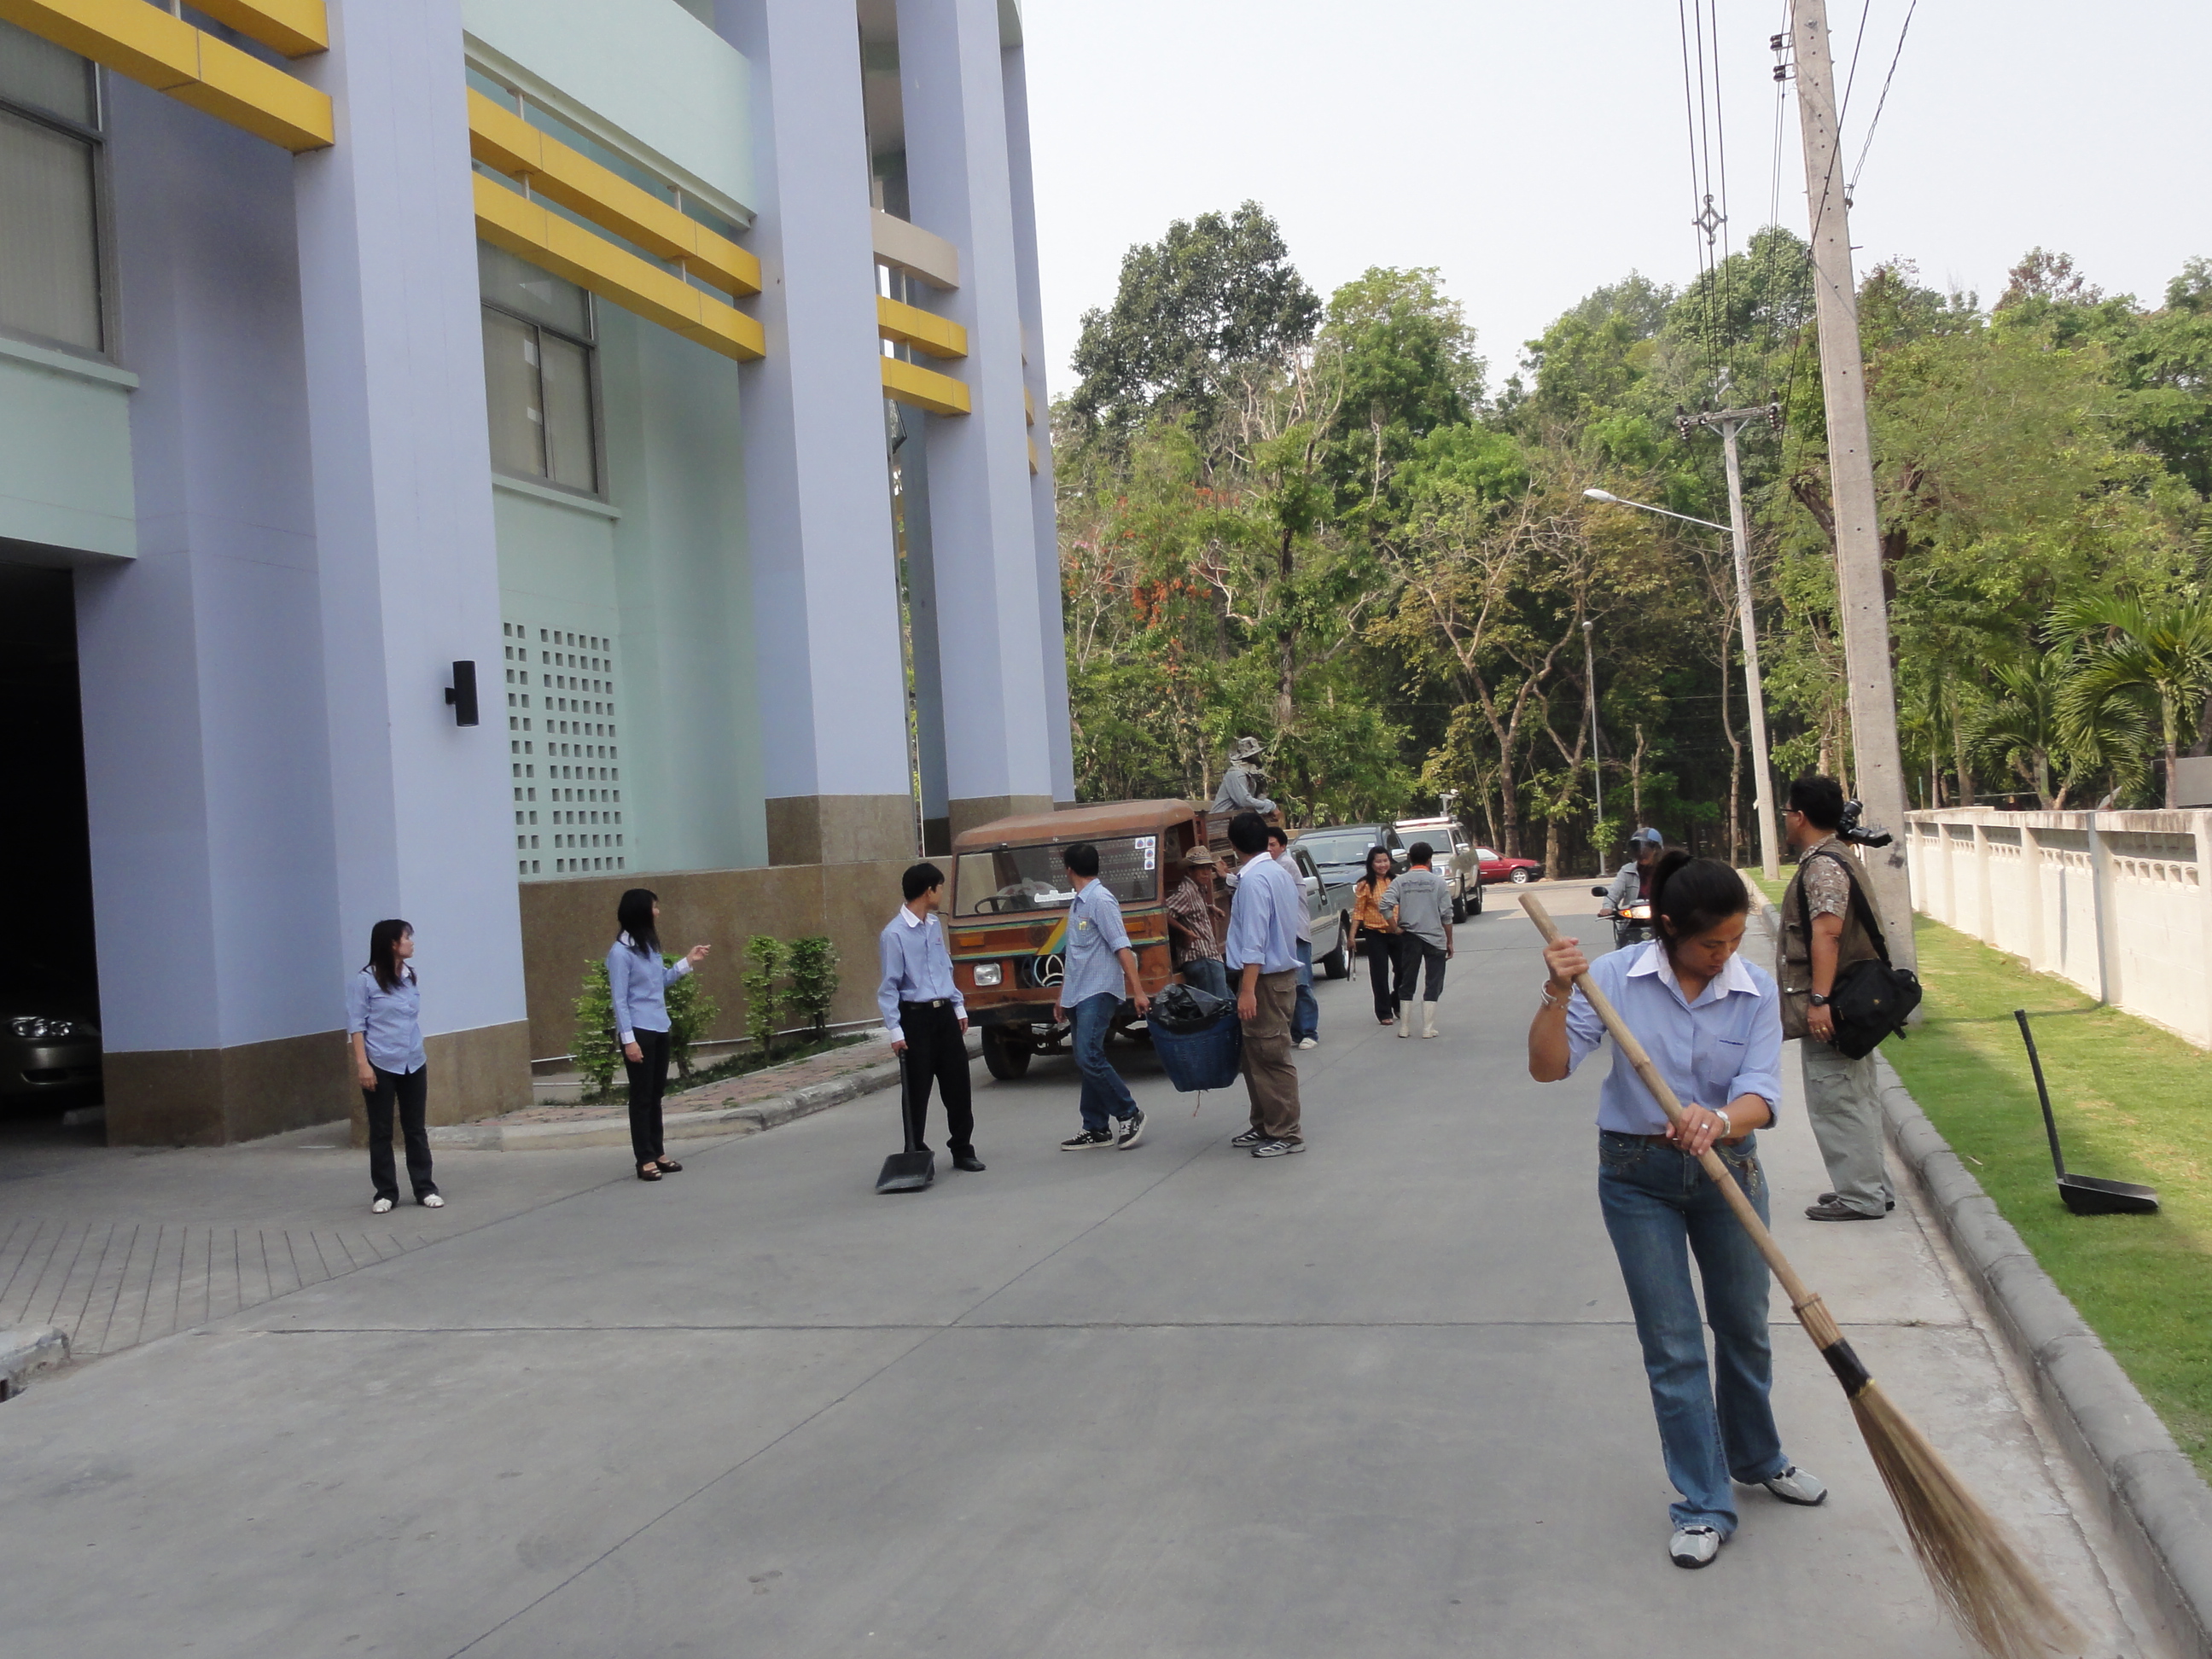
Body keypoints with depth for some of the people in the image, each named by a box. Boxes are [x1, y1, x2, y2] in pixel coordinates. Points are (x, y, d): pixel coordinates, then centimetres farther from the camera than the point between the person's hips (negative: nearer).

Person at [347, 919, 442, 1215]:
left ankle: (425, 1189, 14)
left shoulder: (410, 977, 8)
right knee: (381, 1132, 5)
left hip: (413, 1065, 4)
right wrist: (362, 1064, -15)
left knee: (416, 1129, 8)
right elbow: (356, 1024, -8)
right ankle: (385, 1193, 13)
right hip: (380, 1067, -4)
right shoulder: (364, 981, -7)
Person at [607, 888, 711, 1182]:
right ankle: (645, 1160, 3)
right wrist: (628, 1039, -17)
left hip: (660, 1029, 8)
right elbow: (619, 999, -14)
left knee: (656, 1094, 13)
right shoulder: (620, 952, -13)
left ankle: (656, 1153, 21)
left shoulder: (650, 946, 10)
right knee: (641, 1096, -2)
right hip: (638, 1031, -8)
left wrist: (687, 962, 17)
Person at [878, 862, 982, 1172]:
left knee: (958, 1085, 8)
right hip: (916, 1017, -7)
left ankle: (963, 1150, 19)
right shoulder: (894, 934, -12)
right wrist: (895, 1031, -16)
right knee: (917, 1092, 1)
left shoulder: (935, 925, 10)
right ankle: (916, 1155, 12)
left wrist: (959, 1007, 17)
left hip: (944, 1013, 7)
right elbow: (888, 987, -12)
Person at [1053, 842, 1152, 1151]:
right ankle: (1095, 1130, 13)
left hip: (1098, 993, -9)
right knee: (1088, 1061, 9)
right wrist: (1063, 995, 25)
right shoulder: (1078, 903, 16)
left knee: (1089, 1058, -17)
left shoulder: (1101, 900, -11)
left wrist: (1138, 992, -22)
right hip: (1078, 995, 9)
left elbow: (1122, 947, -17)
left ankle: (1130, 1114, -3)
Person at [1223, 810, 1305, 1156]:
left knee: (1272, 1057, -3)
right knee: (1256, 1056, 16)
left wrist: (1247, 990, -24)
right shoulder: (1280, 873, 11)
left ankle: (1287, 1134, 3)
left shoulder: (1254, 880, -18)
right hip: (1282, 969, 10)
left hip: (1266, 977, -10)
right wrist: (1233, 946, 34)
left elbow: (1255, 941, -23)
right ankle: (1265, 1126, 24)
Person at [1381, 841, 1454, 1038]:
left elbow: (1385, 905, -14)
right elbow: (1446, 914, -3)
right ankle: (1428, 1029, 2)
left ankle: (1404, 1028, 13)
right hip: (1435, 938, -2)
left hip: (1409, 938, 2)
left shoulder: (1400, 881, 0)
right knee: (1432, 985, 5)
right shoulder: (1437, 882, -3)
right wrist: (1449, 941, 5)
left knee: (1406, 984, 11)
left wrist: (1396, 928, -4)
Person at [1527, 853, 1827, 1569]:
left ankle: (1756, 1458, 46)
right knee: (1672, 1347, 3)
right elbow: (1548, 1067, -17)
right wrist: (1558, 994, -32)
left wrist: (1719, 1121, -41)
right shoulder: (1615, 978, -14)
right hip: (1638, 1176, -2)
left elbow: (1759, 1096, -19)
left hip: (1728, 1167, 2)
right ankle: (1703, 1506, 18)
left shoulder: (1756, 992, -9)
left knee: (1745, 1328, 20)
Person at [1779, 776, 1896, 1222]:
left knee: (1836, 1101, -6)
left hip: (1829, 1006, -11)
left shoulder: (1822, 866, -16)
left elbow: (1827, 933, -25)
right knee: (1855, 1097, 16)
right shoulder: (1838, 857, 17)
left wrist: (1818, 999, -29)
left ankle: (1859, 1196, -1)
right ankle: (1871, 1188, 23)